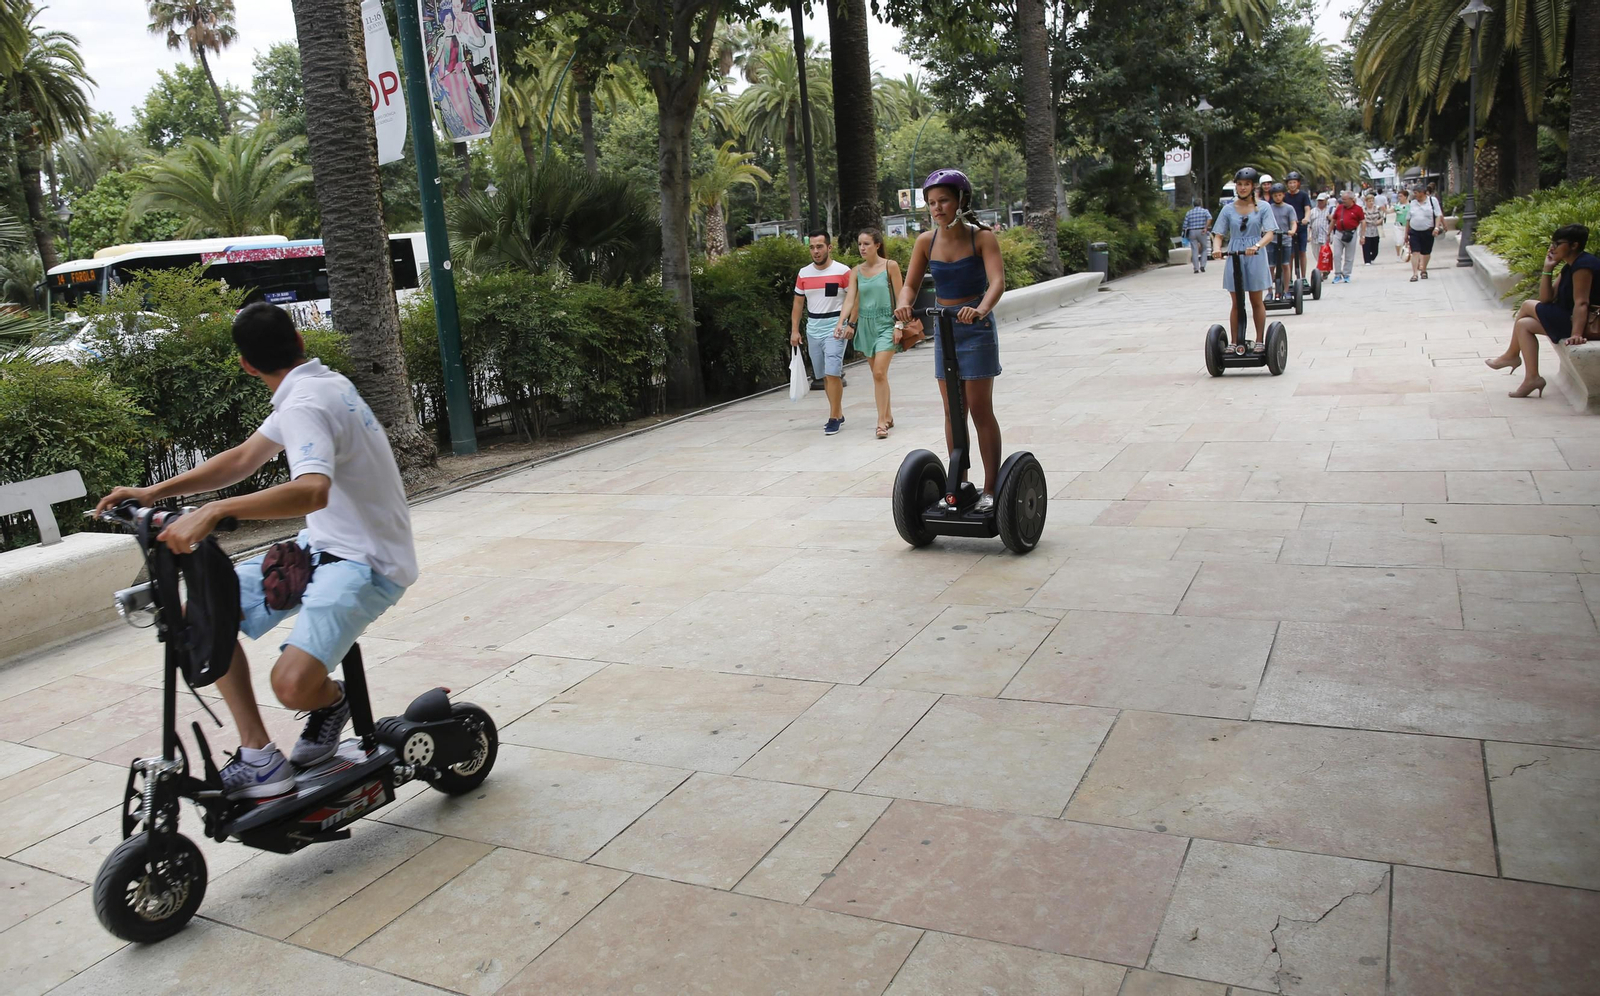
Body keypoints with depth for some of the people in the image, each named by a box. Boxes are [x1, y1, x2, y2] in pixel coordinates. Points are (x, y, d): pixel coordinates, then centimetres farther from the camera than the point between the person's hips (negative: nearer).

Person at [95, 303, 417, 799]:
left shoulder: (305, 404, -20)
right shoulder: (323, 384, 10)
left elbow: (313, 491, -40)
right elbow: (244, 458, 17)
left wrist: (214, 511, -43)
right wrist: (153, 492, 9)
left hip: (366, 563, -10)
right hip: (323, 548, 10)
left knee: (293, 682, -29)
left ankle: (332, 701, 9)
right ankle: (259, 757, 5)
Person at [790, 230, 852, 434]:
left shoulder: (843, 271, -6)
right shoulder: (804, 273, 8)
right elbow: (798, 303, 13)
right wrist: (794, 330, 7)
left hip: (834, 328, -5)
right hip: (813, 329, 5)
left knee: (833, 373, -14)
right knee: (824, 375, 10)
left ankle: (834, 418, -8)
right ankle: (838, 414, 22)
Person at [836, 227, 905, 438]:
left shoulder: (890, 266, -5)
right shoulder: (856, 272, 6)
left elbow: (899, 298, -5)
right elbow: (850, 299, 0)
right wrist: (842, 323, -13)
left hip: (885, 323, -5)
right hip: (865, 324, 5)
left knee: (879, 373, -15)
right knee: (877, 374, 11)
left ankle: (882, 422, -12)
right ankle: (888, 416, 24)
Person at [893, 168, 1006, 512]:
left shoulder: (982, 238, -12)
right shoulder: (926, 241, 0)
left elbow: (997, 281, -24)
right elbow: (910, 284, 1)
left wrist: (981, 309, -44)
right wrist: (904, 304, -22)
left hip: (977, 329, -4)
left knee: (980, 410, -3)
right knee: (952, 411, 9)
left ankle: (991, 488, 5)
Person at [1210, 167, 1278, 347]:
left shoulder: (1262, 207, -1)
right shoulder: (1228, 209, 4)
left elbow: (1269, 233, -9)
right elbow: (1218, 234, 2)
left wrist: (1257, 246, -29)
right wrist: (1216, 248, -20)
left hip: (1255, 258, -1)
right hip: (1233, 258, 1)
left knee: (1257, 301, 8)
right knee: (1236, 303, 5)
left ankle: (1260, 341, 15)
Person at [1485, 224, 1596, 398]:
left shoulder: (1583, 265, -19)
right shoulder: (1569, 267, 11)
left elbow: (1581, 303, -29)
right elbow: (1546, 299, 6)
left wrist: (1576, 334, -38)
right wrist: (1548, 269, 1)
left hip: (1585, 322, -10)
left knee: (1527, 306, -3)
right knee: (1523, 324, 7)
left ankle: (1511, 355, 15)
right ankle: (1532, 377, 1)